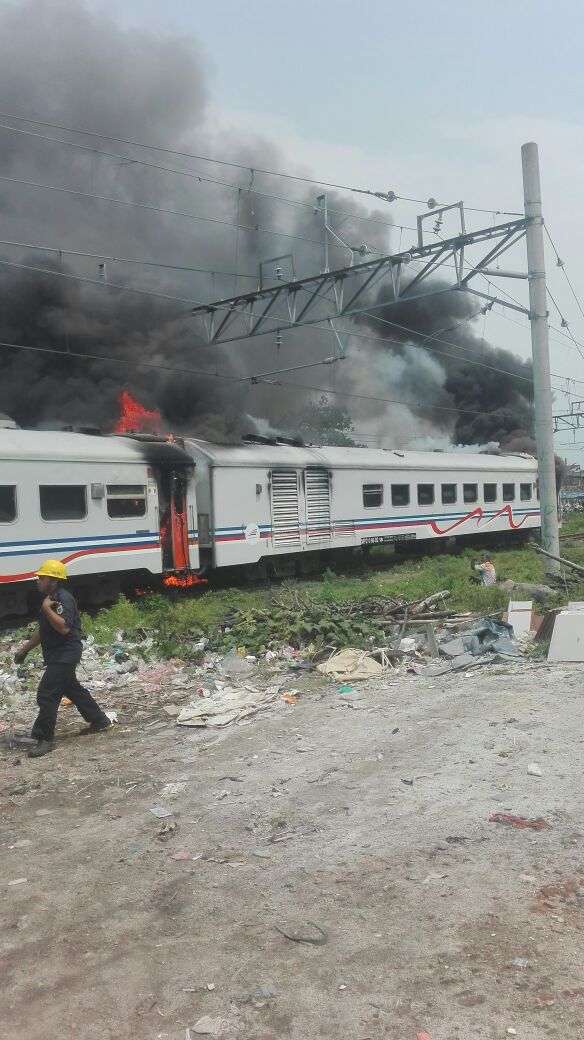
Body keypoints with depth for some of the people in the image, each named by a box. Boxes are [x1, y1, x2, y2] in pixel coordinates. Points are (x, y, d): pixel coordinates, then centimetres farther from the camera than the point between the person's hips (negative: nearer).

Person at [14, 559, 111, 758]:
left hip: (65, 655, -11)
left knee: (47, 695, -11)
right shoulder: (51, 598, 14)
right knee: (72, 689, 21)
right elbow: (43, 631, 23)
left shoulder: (63, 598, -18)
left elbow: (64, 627, -31)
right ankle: (100, 721, 34)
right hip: (57, 655, 11)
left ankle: (45, 738, -3)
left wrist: (46, 608, -26)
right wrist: (25, 648, 22)